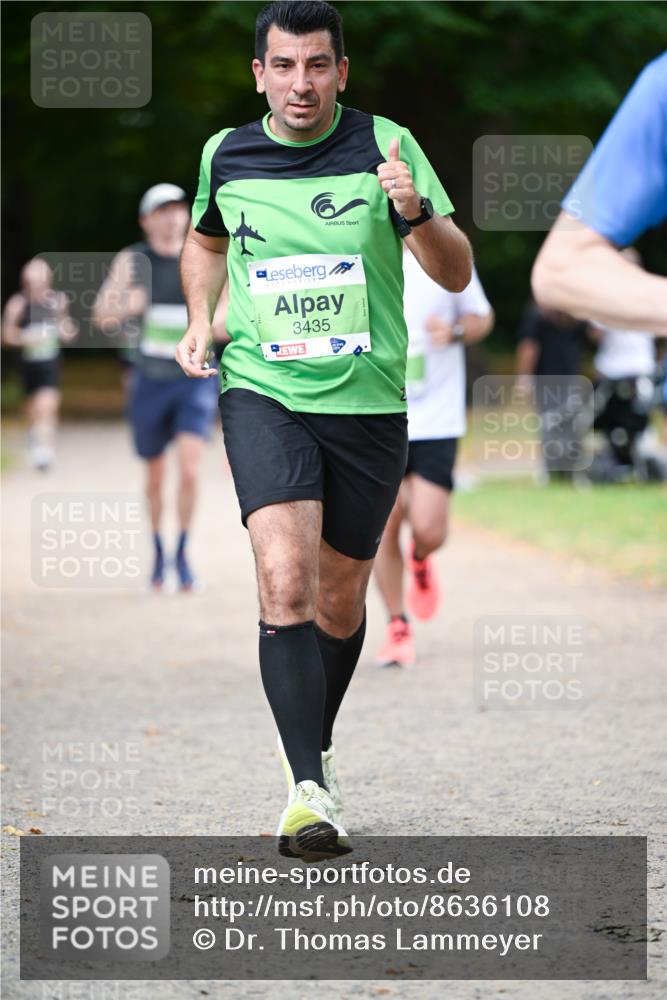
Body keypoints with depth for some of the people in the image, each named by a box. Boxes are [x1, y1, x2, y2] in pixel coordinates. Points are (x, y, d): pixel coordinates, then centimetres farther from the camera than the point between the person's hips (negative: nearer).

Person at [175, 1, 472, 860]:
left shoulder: (385, 145, -4)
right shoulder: (225, 155, 3)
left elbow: (457, 275, -5)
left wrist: (416, 212, -24)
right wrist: (200, 321, 9)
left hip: (368, 402, 1)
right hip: (263, 394, 0)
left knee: (339, 599, 11)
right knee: (285, 580, -21)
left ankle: (315, 748, 38)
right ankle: (305, 790, -22)